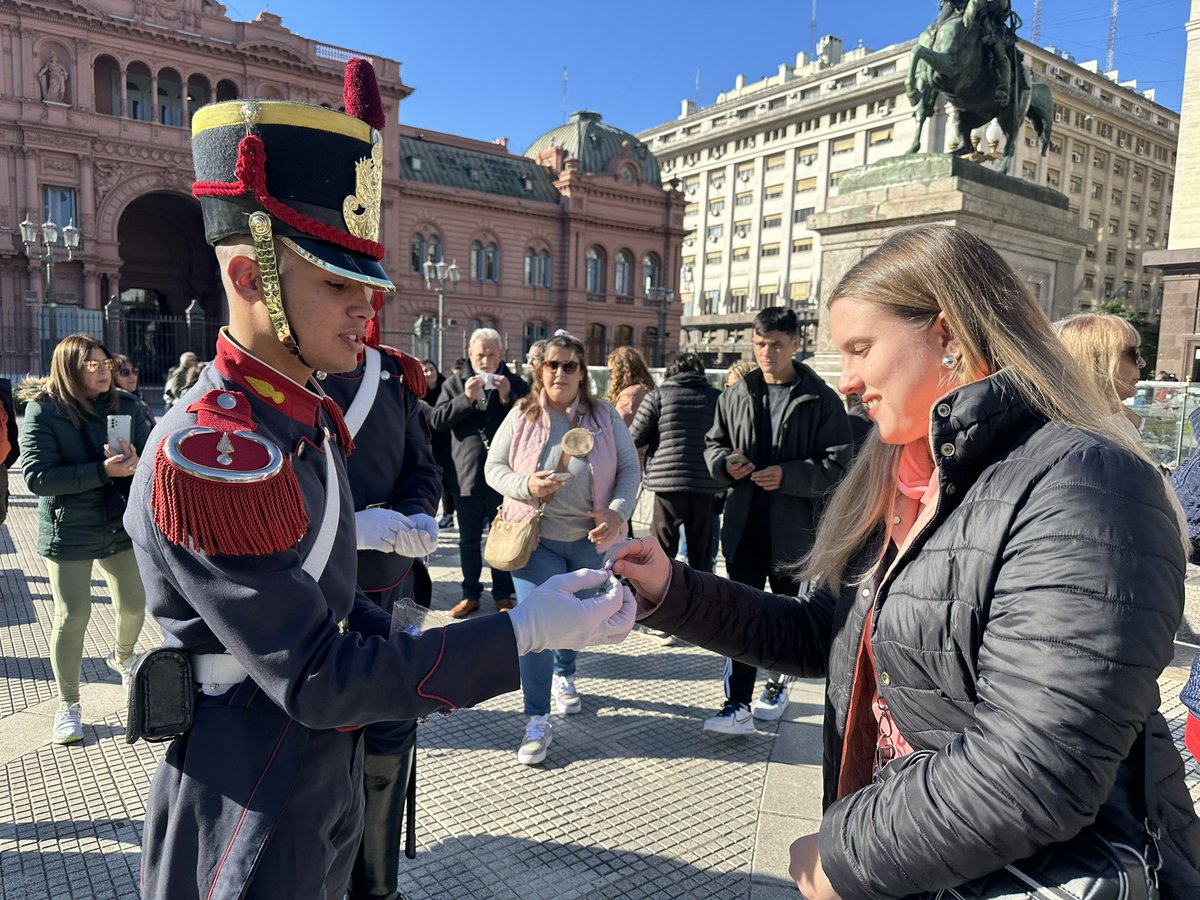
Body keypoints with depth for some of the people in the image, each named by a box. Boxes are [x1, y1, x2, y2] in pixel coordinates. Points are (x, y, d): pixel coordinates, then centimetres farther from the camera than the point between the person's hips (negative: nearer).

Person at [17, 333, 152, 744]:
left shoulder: (127, 405, -3)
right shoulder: (42, 409, -12)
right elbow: (36, 476, -19)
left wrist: (135, 462, -26)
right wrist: (103, 471, -28)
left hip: (122, 525, 4)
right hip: (69, 532, -3)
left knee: (134, 605, 13)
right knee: (72, 617, 1)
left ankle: (122, 656, 47)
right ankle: (68, 704, 21)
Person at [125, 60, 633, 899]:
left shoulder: (310, 415, 2)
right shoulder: (207, 452, -27)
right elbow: (314, 677, -26)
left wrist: (399, 638, -2)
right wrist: (525, 631, -29)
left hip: (325, 783, 8)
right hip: (249, 826, -8)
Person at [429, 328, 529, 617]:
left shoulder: (516, 384, 4)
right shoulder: (454, 383, 8)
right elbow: (437, 420, -3)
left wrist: (508, 397, -17)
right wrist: (466, 398, -15)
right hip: (466, 473, 2)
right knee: (469, 538, 11)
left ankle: (504, 595, 20)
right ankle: (471, 594, 24)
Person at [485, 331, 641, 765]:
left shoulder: (605, 416, -2)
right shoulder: (521, 416, -3)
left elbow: (630, 468, 0)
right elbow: (493, 466, 0)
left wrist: (618, 513, -15)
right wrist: (526, 485, -20)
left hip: (590, 539, 2)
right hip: (537, 538, -2)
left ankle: (565, 676, 49)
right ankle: (537, 721, 2)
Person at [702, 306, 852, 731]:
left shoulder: (820, 399, -5)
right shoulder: (736, 395, 6)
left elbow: (836, 462, -8)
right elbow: (713, 442, 15)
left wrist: (788, 476, -21)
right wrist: (725, 462, -8)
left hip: (795, 526, -2)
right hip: (744, 524, 2)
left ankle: (777, 684, 38)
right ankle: (738, 705, 4)